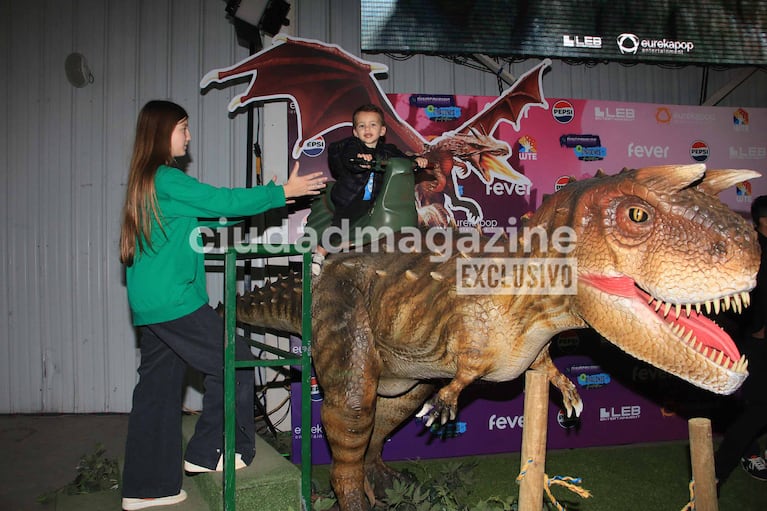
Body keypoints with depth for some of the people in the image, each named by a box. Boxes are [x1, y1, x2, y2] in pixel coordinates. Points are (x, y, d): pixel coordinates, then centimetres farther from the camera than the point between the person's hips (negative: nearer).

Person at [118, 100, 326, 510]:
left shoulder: (148, 179, 17)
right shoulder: (166, 179, -13)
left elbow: (206, 211, 20)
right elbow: (222, 201, -15)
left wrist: (273, 198, 16)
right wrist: (283, 192, -8)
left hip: (151, 304, 10)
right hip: (174, 300, -10)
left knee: (158, 388, 12)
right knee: (235, 362, 1)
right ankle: (210, 452, 10)